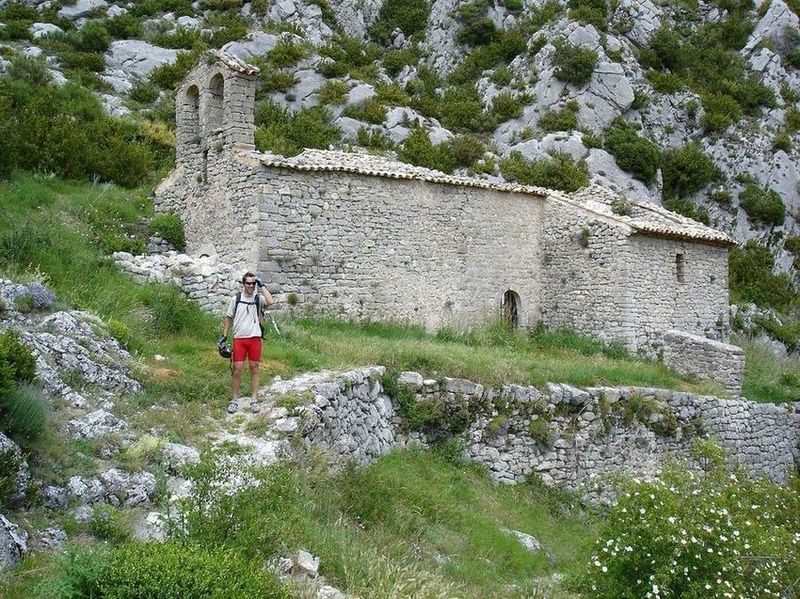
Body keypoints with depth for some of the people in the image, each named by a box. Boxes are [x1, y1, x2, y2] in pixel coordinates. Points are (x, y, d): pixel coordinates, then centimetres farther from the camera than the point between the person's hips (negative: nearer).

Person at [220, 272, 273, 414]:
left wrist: (262, 286, -15)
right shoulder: (235, 299, 3)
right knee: (237, 369, -1)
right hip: (239, 339, 0)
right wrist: (224, 336, 7)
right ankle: (234, 400, 9)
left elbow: (270, 302, -23)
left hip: (255, 338, 0)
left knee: (254, 369, 5)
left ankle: (254, 400, 13)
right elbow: (228, 318, 11)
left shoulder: (258, 299, -1)